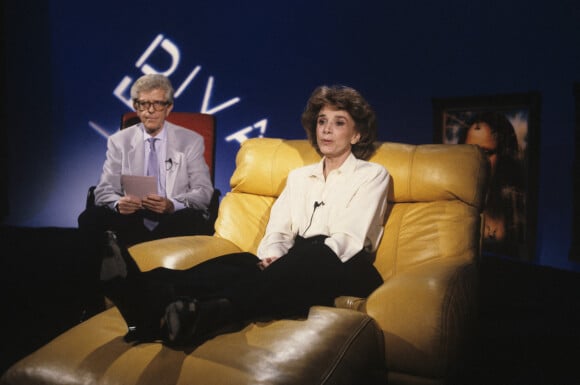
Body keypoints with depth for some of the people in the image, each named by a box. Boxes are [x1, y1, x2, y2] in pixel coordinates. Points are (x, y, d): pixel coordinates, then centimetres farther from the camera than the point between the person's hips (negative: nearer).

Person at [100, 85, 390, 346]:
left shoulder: (372, 175, 9)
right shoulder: (299, 176, 23)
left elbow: (350, 238, -5)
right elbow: (278, 230, 10)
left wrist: (287, 264, -21)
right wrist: (272, 257, -15)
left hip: (343, 268, -4)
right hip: (297, 264, 4)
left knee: (310, 256, -39)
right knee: (239, 263, -29)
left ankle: (206, 315, -62)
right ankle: (148, 295, -55)